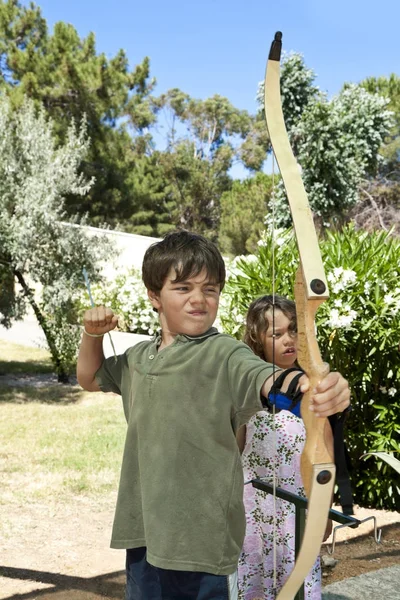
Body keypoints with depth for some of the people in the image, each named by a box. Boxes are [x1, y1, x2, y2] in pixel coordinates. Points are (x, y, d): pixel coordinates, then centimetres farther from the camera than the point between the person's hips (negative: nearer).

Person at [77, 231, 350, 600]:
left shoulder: (224, 355, -13)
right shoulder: (139, 357, 8)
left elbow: (270, 381, -33)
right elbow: (90, 379, 26)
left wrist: (315, 387, -55)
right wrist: (93, 334, 8)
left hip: (201, 538, -6)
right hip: (143, 530, 6)